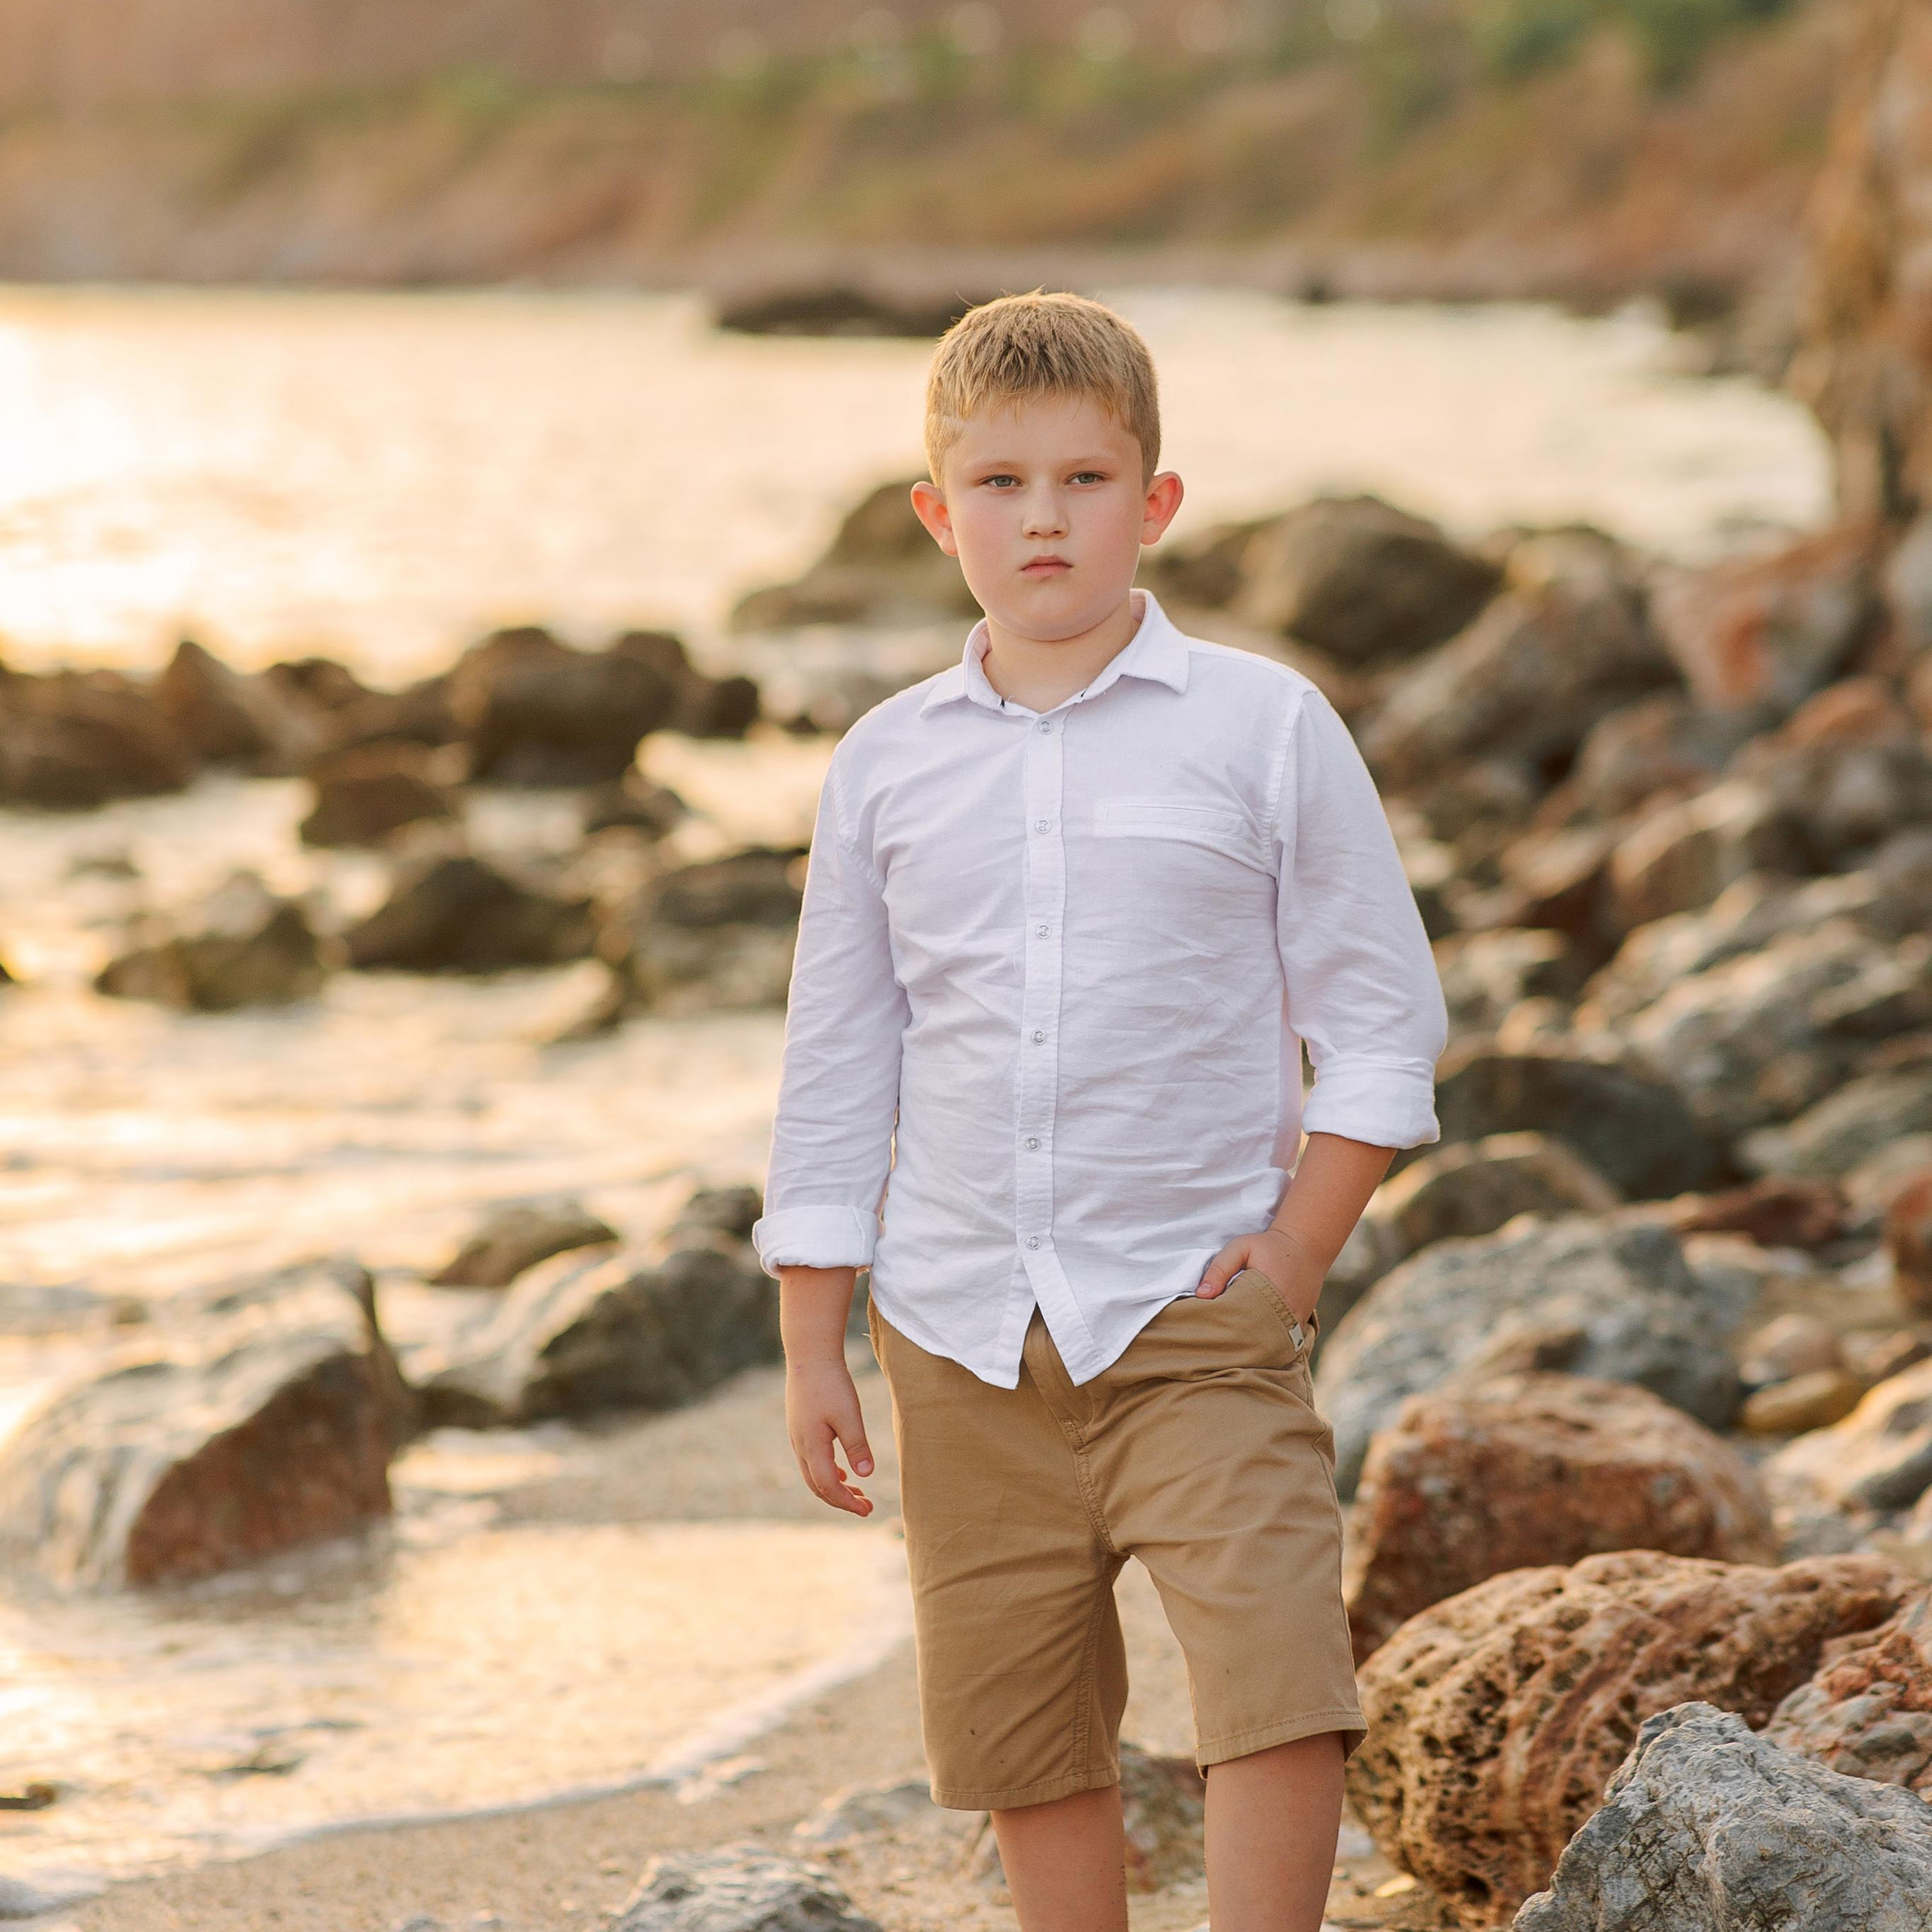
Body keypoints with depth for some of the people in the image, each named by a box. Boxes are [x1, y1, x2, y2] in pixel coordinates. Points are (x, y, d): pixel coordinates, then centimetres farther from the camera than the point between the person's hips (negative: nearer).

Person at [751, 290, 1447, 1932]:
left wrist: (1292, 1257, -7)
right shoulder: (887, 766, 6)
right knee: (1024, 1741, 8)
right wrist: (812, 1347, 9)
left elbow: (1384, 1020, 2)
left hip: (1197, 1316, -3)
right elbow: (836, 1071, 12)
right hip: (965, 1342, 3)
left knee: (1280, 1687, -16)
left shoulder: (1263, 726, -1)